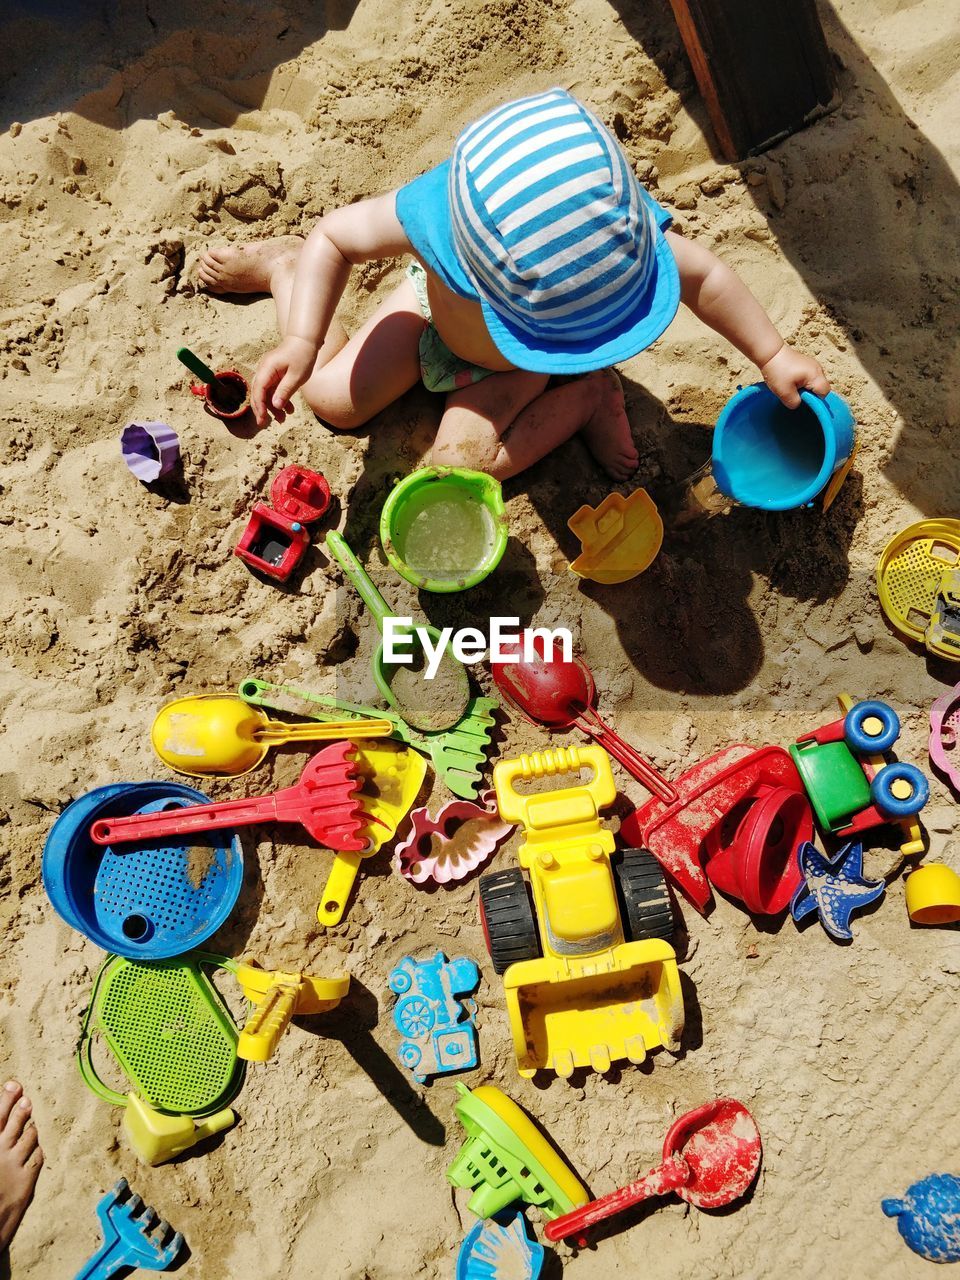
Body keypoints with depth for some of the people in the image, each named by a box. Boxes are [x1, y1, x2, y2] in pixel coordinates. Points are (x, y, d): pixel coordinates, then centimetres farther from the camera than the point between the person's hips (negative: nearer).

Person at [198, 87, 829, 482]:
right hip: (438, 304, 1)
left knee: (461, 462, -18)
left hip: (520, 364, 0)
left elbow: (703, 275, -21)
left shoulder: (620, 227, -40)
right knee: (335, 396, 2)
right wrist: (302, 342, -37)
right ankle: (286, 268, 28)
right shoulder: (438, 211, -43)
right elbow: (335, 235, -26)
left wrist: (773, 355, -18)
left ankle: (588, 394, 2)